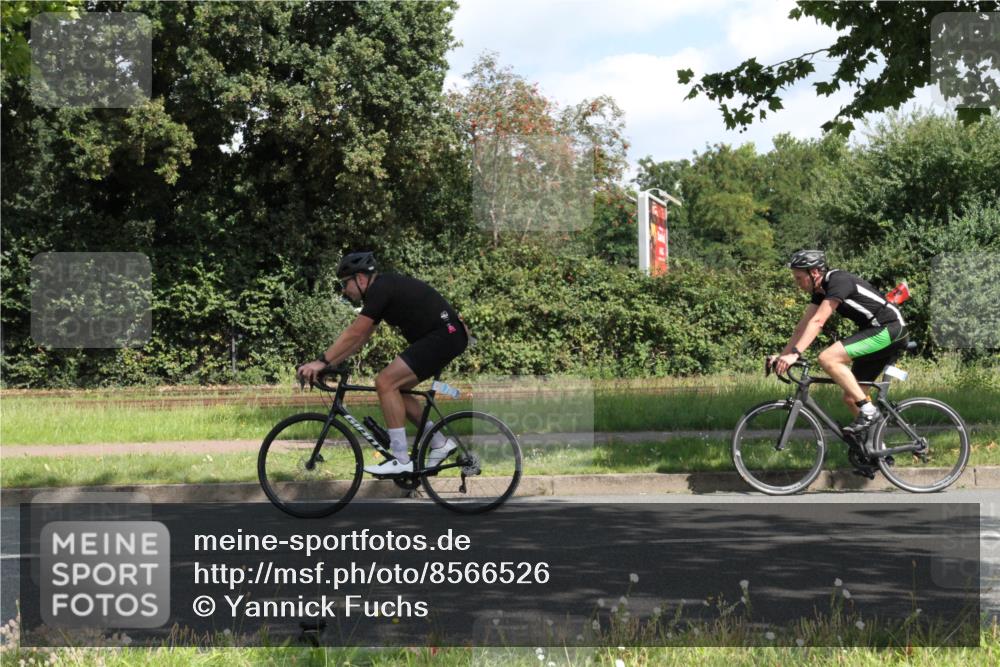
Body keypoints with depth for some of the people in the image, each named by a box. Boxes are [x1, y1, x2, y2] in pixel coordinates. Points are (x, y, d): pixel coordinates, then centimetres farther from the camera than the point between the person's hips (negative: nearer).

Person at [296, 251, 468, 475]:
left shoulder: (380, 289, -13)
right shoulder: (383, 290, 17)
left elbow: (354, 334, -16)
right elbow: (359, 338, 20)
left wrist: (321, 362, -13)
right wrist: (328, 363, 17)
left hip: (444, 336, -10)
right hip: (449, 337, 10)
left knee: (385, 382, -15)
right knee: (394, 389, 13)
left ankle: (401, 460, -13)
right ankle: (439, 442, 17)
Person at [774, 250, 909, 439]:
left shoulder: (838, 281, -19)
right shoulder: (821, 290, 8)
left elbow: (818, 322, -29)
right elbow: (803, 326, 9)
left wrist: (794, 354, -34)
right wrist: (782, 356, 1)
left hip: (889, 330, -10)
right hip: (876, 331, 10)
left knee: (828, 358, -23)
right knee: (850, 397, 9)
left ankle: (868, 410, -17)